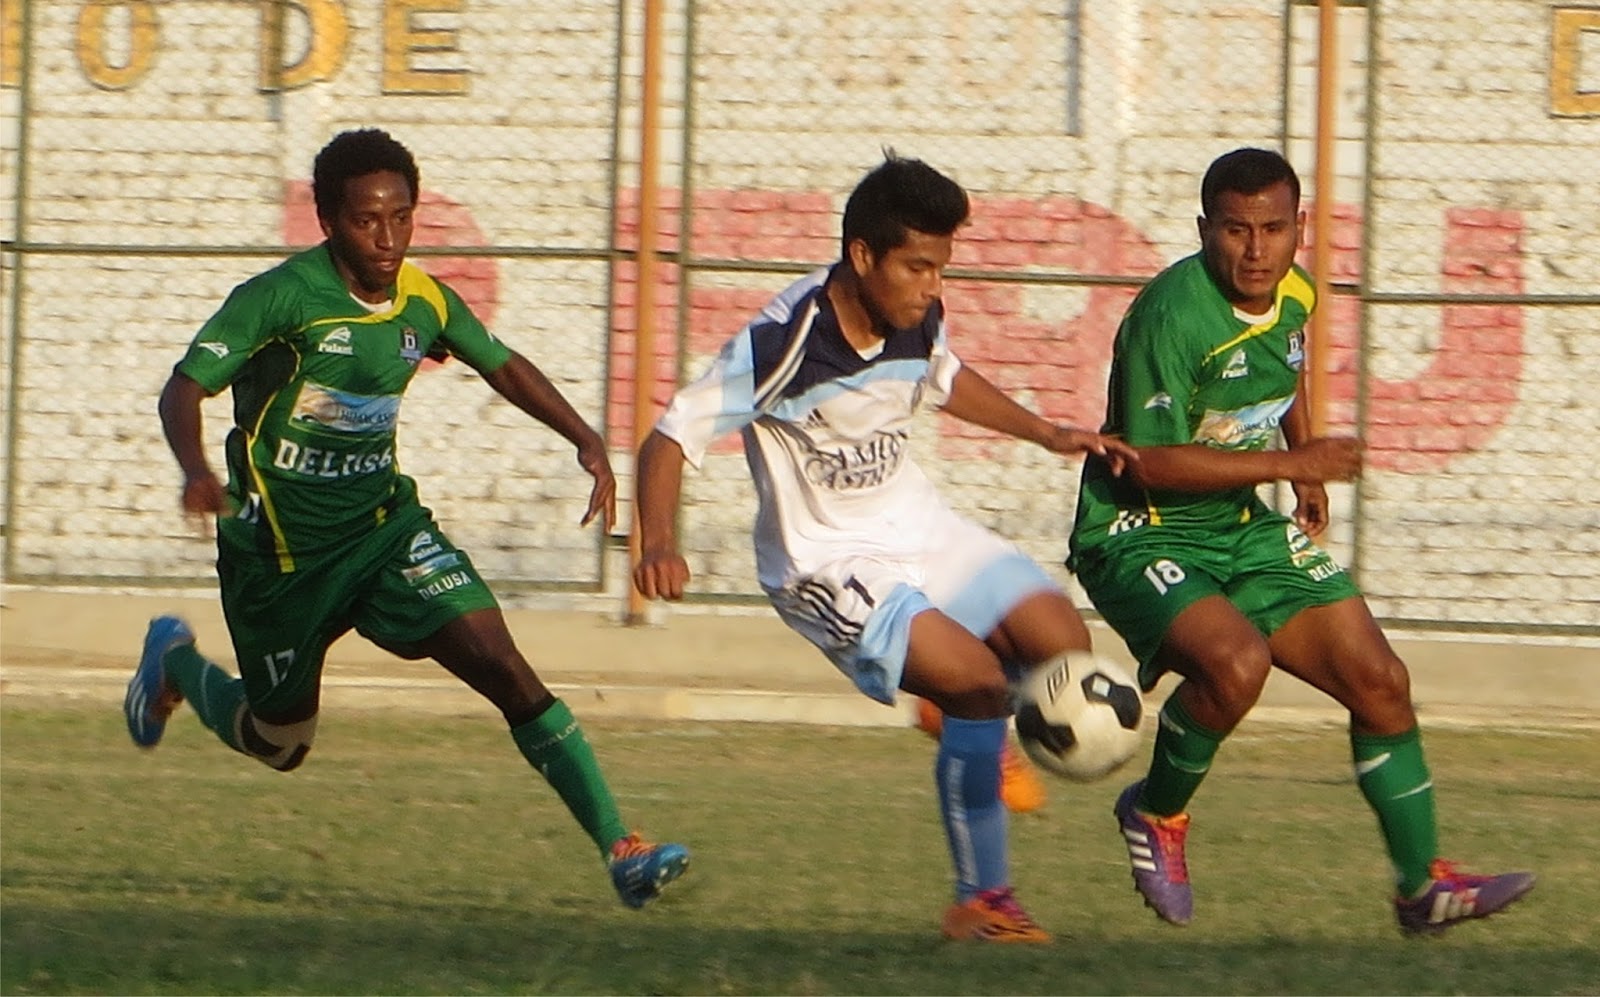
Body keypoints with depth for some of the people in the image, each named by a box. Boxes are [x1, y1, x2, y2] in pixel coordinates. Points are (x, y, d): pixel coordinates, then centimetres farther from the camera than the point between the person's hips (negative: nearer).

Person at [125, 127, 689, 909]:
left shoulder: (425, 302, -4)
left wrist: (585, 440, -1)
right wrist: (195, 472, -44)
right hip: (279, 545, -3)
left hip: (382, 524, 3)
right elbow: (184, 388, -24)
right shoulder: (280, 297, -20)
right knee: (278, 743, 13)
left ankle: (620, 849, -19)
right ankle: (175, 663, 46)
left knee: (502, 664, -16)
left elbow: (504, 367, 13)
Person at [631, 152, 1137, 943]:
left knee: (1062, 646, -4)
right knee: (976, 681, -21)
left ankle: (973, 730, 27)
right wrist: (659, 546, -37)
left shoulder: (917, 320, -5)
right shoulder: (784, 342, -25)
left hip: (919, 526, 7)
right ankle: (981, 904, -9)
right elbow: (672, 436, -23)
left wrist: (1048, 435, 14)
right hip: (828, 561, -7)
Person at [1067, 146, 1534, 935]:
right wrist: (1287, 462, -24)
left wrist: (1306, 469, 14)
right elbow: (1149, 461, -25)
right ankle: (1156, 813, -4)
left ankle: (1423, 884, 16)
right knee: (1236, 662, -33)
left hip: (1241, 528, 8)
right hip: (1137, 535, -8)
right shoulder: (1173, 314, -25)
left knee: (1380, 682, 2)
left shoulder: (1293, 294, 1)